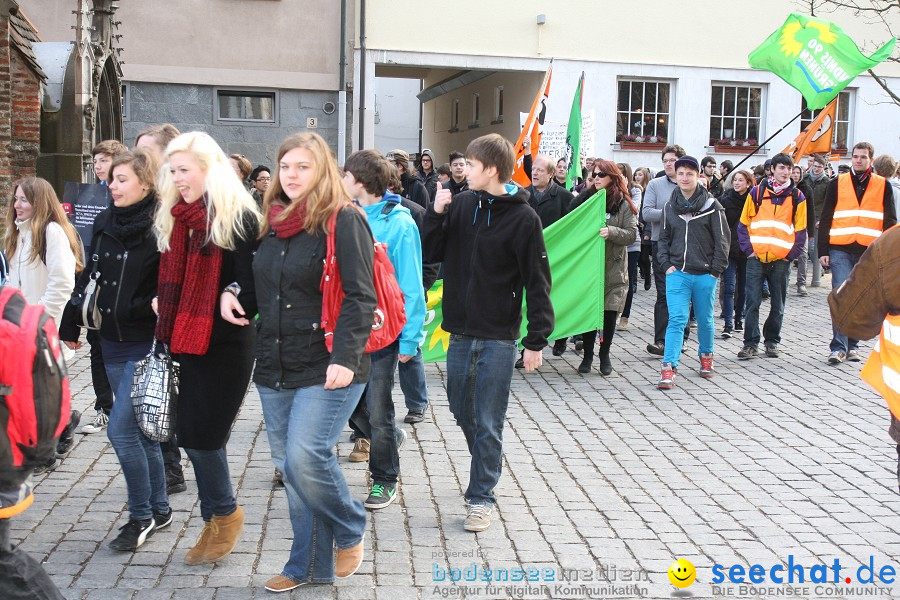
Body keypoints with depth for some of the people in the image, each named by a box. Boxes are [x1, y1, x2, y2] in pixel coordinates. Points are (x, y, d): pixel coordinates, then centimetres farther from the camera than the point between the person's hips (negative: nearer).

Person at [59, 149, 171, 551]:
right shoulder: (105, 223, 8)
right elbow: (89, 277, 16)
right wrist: (70, 325, 19)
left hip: (147, 344, -7)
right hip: (113, 342, 7)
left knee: (121, 428, -9)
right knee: (140, 429, 14)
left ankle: (141, 516, 7)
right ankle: (159, 510, 26)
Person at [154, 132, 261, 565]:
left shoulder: (239, 217, -9)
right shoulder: (174, 220, 12)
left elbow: (252, 280, -13)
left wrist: (234, 297, -30)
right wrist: (163, 305, 5)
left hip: (226, 343, -7)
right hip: (187, 341, 7)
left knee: (201, 432, -5)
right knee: (190, 432, 9)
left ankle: (224, 514, 19)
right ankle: (217, 520, 24)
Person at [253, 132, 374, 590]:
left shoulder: (343, 220, -8)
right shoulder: (273, 222, 14)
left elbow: (360, 296, -15)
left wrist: (345, 357, -23)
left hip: (327, 368, -7)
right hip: (275, 367, 7)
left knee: (304, 458, -16)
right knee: (289, 467, 10)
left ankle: (349, 532, 12)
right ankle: (311, 566, 23)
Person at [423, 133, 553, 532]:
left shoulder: (523, 218, -10)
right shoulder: (461, 204, 3)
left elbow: (537, 282, -8)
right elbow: (431, 253, 6)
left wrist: (536, 340, -10)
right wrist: (436, 215, -9)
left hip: (498, 337, -5)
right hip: (460, 331, 5)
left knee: (488, 423, 1)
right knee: (461, 410, 17)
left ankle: (481, 495, 13)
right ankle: (487, 468, 40)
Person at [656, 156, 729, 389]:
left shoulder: (711, 205, -3)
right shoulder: (670, 206, 6)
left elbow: (723, 239, -1)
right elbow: (663, 239, 14)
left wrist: (716, 270, -6)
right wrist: (666, 265, 1)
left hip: (705, 274, -1)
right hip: (677, 273, 1)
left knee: (705, 320, 14)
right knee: (676, 320, -9)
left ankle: (706, 355, 38)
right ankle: (668, 369, -13)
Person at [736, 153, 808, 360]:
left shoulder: (797, 197, 6)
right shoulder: (756, 193, 5)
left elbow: (801, 230, 8)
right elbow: (743, 224, 6)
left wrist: (791, 254, -2)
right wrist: (748, 250, -4)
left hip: (781, 261, 1)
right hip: (756, 258, -1)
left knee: (778, 305, 8)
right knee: (753, 303, -3)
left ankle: (772, 341, 21)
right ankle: (751, 344, 2)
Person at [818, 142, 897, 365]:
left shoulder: (883, 186, 8)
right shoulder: (838, 184, 7)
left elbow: (890, 221, 9)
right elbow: (825, 219, 6)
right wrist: (823, 251, 1)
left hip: (869, 252, 1)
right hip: (840, 250, -1)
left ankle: (852, 345, 17)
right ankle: (839, 347, -8)